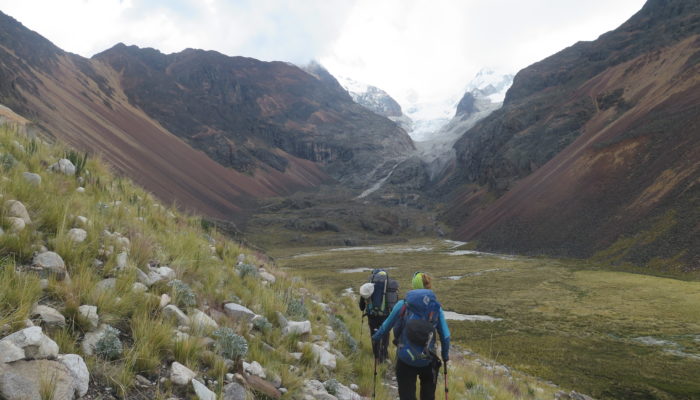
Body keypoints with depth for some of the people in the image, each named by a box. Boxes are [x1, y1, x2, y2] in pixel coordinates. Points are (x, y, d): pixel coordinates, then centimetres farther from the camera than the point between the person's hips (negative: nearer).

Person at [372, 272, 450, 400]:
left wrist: (375, 337, 29)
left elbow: (386, 325, 10)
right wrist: (445, 355, 19)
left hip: (405, 360, -1)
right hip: (427, 361, 1)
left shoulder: (402, 305, -3)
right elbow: (445, 336, 2)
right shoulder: (436, 307, 0)